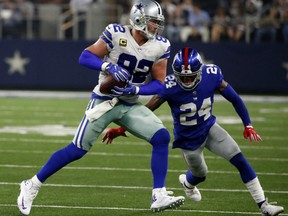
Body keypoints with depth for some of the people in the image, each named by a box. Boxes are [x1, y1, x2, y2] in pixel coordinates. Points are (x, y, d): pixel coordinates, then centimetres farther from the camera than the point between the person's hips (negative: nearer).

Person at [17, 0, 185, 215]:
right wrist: (109, 66, -28)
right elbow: (85, 57, -12)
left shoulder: (160, 47, -4)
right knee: (77, 149, -6)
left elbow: (158, 84, 0)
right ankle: (32, 185, 9)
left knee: (162, 137, -14)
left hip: (130, 105, 4)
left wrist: (135, 89, -17)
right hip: (104, 100, -4)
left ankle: (159, 197, -11)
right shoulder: (116, 34, -15)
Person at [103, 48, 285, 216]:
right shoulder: (170, 87, -30)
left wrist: (248, 125, -10)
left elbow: (234, 98, -9)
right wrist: (121, 130, -27)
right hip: (188, 139, -2)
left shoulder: (211, 76, -22)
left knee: (240, 160, -12)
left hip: (209, 128, 2)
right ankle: (186, 182, 59)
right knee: (200, 175, 19)